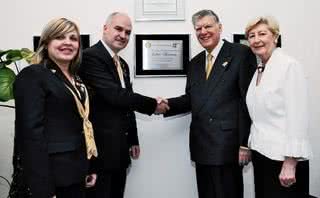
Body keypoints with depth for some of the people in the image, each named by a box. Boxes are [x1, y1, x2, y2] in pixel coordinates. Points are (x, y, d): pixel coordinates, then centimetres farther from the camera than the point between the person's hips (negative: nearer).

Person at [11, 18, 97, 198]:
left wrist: (90, 167, 13)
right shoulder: (32, 76, -11)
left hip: (76, 173, 7)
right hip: (50, 176, -7)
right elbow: (32, 132, -18)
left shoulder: (77, 81, 12)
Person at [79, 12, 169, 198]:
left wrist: (133, 140, 17)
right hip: (100, 148, -8)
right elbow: (114, 95, -23)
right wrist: (152, 105, -11)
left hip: (119, 149, 8)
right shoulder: (91, 56, -13)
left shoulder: (123, 64, 16)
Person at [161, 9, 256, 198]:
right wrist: (168, 104, -2)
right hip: (201, 147, 6)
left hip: (227, 146, -6)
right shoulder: (195, 62, 16)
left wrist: (245, 144, -13)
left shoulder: (241, 53, -5)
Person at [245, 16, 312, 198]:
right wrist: (251, 146, 13)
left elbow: (297, 116, -17)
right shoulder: (259, 71, 11)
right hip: (261, 154, 7)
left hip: (283, 157, -7)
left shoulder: (289, 65, -12)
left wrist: (290, 164, -19)